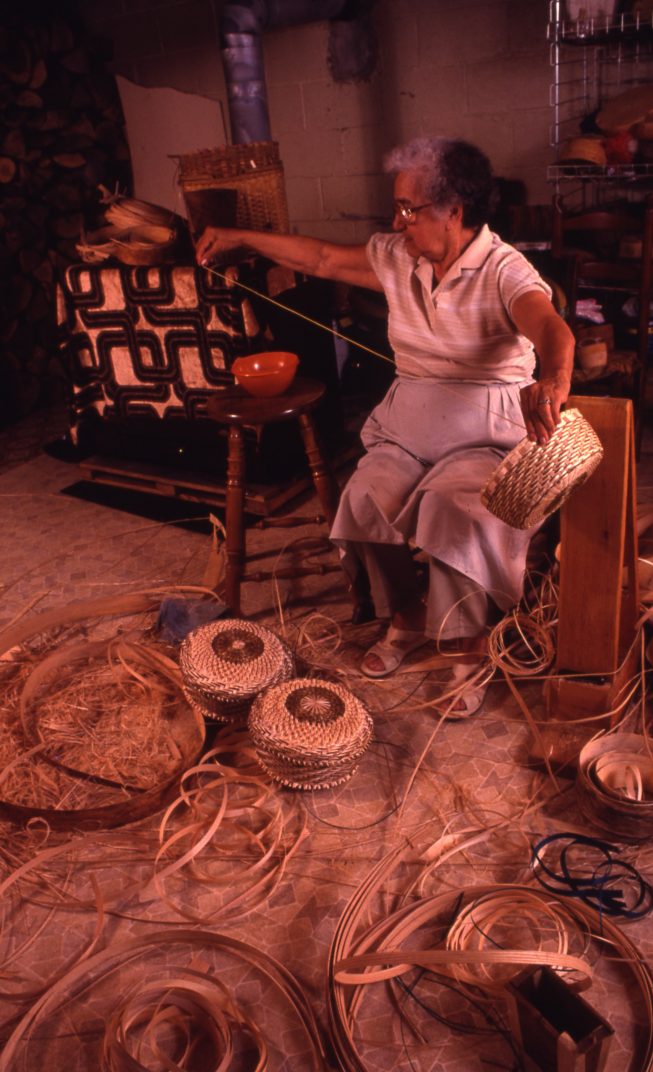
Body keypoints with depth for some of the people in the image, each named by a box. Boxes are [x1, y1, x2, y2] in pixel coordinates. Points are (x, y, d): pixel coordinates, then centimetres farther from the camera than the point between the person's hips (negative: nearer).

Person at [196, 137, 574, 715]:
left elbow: (553, 328, -31)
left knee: (454, 506, -31)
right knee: (369, 496, -20)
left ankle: (468, 647, -8)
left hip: (484, 428, -5)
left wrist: (551, 383, -55)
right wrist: (240, 238, 18)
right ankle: (406, 618, 4)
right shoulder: (396, 257, 7)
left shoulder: (503, 270, -13)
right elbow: (323, 258, 17)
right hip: (408, 419, 5)